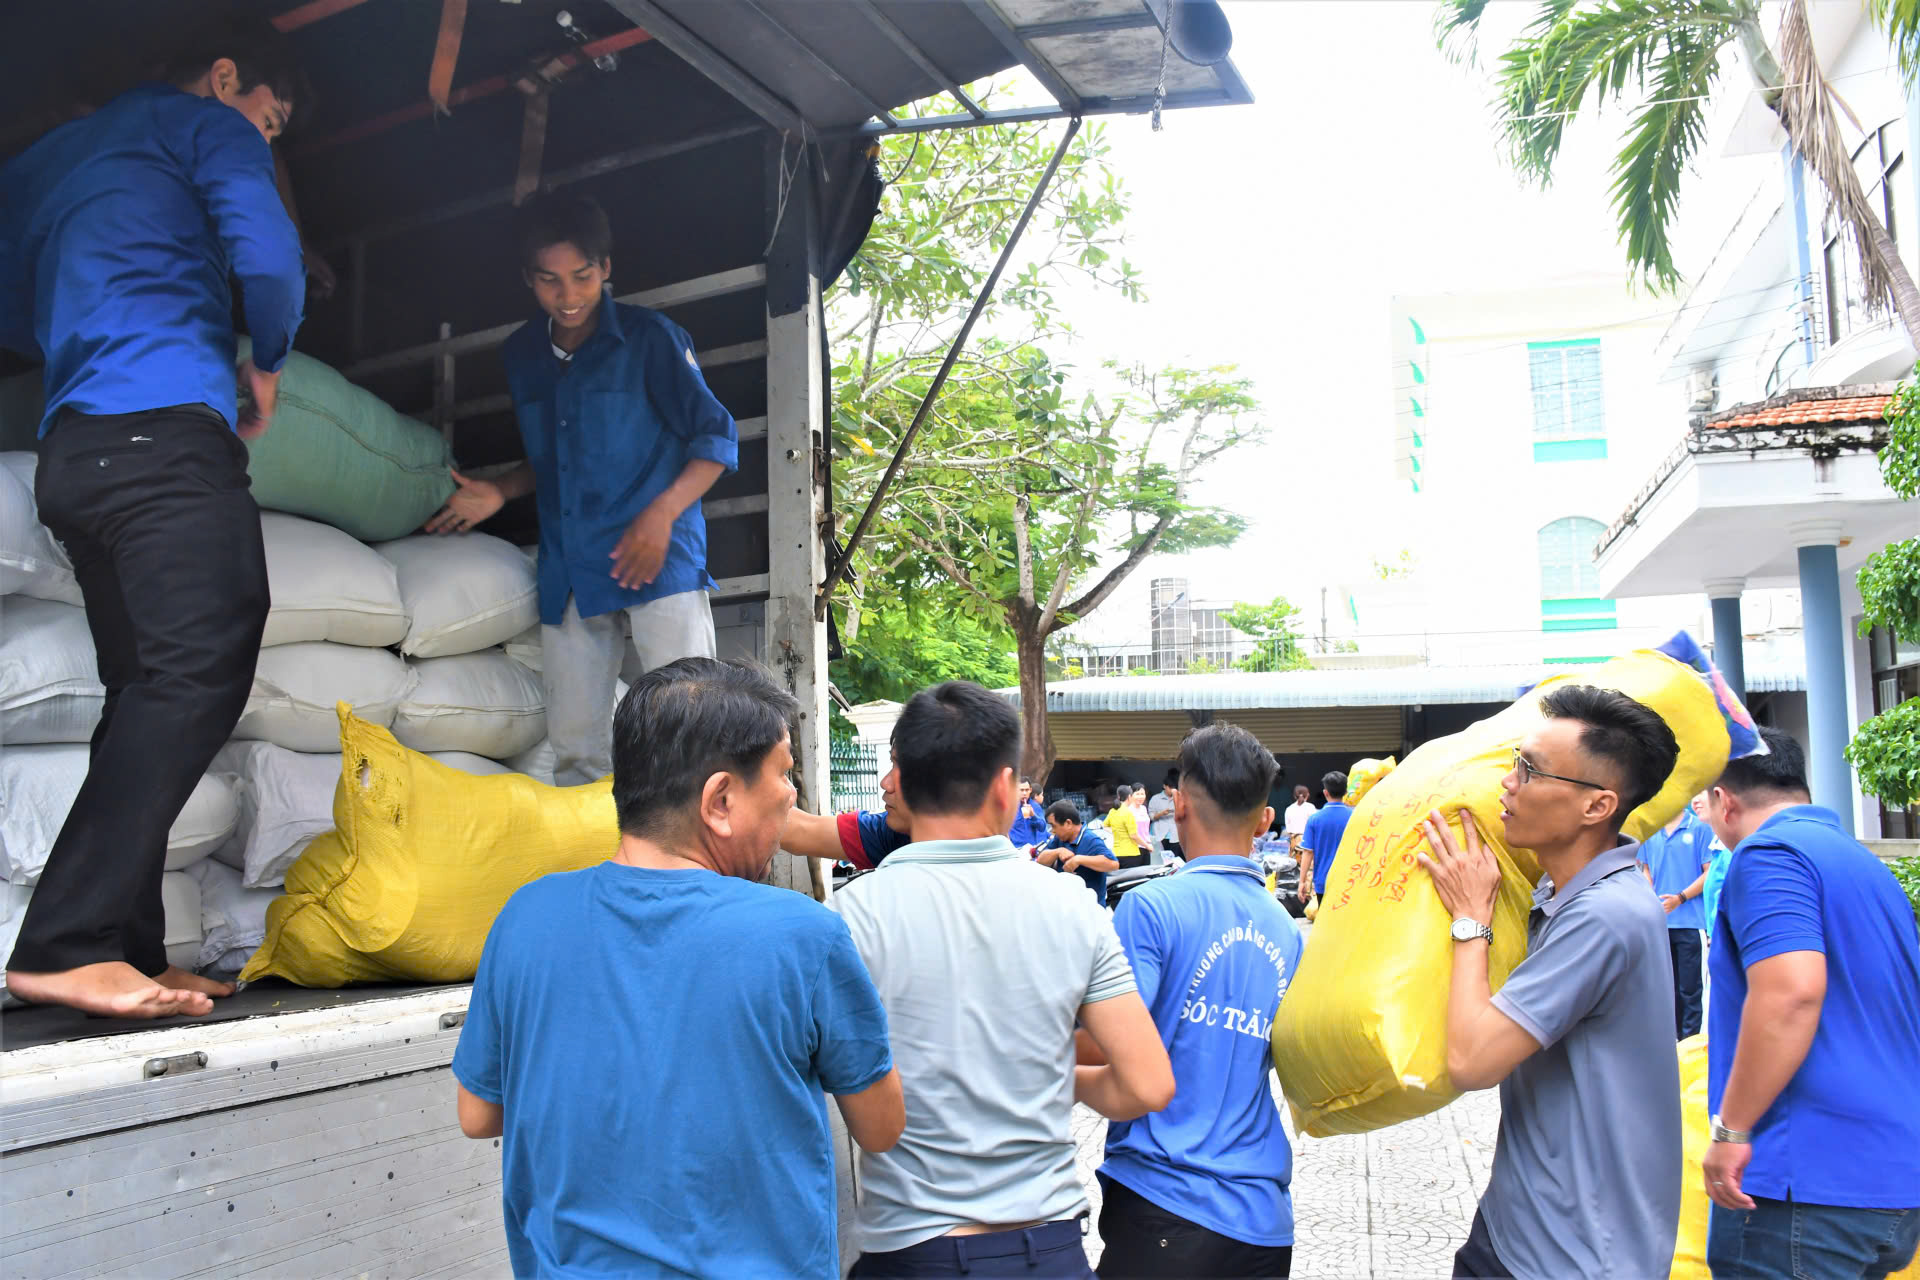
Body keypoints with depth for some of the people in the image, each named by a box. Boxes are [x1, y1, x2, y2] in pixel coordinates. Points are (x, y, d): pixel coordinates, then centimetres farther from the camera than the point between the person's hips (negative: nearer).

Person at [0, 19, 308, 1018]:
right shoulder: (206, 125, 9)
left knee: (150, 695, 6)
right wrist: (268, 364, 9)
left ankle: (128, 955, 3)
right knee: (197, 674, -17)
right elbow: (268, 259, -7)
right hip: (165, 429, -9)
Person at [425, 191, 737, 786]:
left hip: (658, 558, -5)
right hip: (568, 572, 5)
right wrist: (498, 492, 11)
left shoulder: (651, 337, -1)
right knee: (575, 745, 5)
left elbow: (717, 436, -2)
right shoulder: (521, 355, 16)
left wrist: (661, 513, -14)